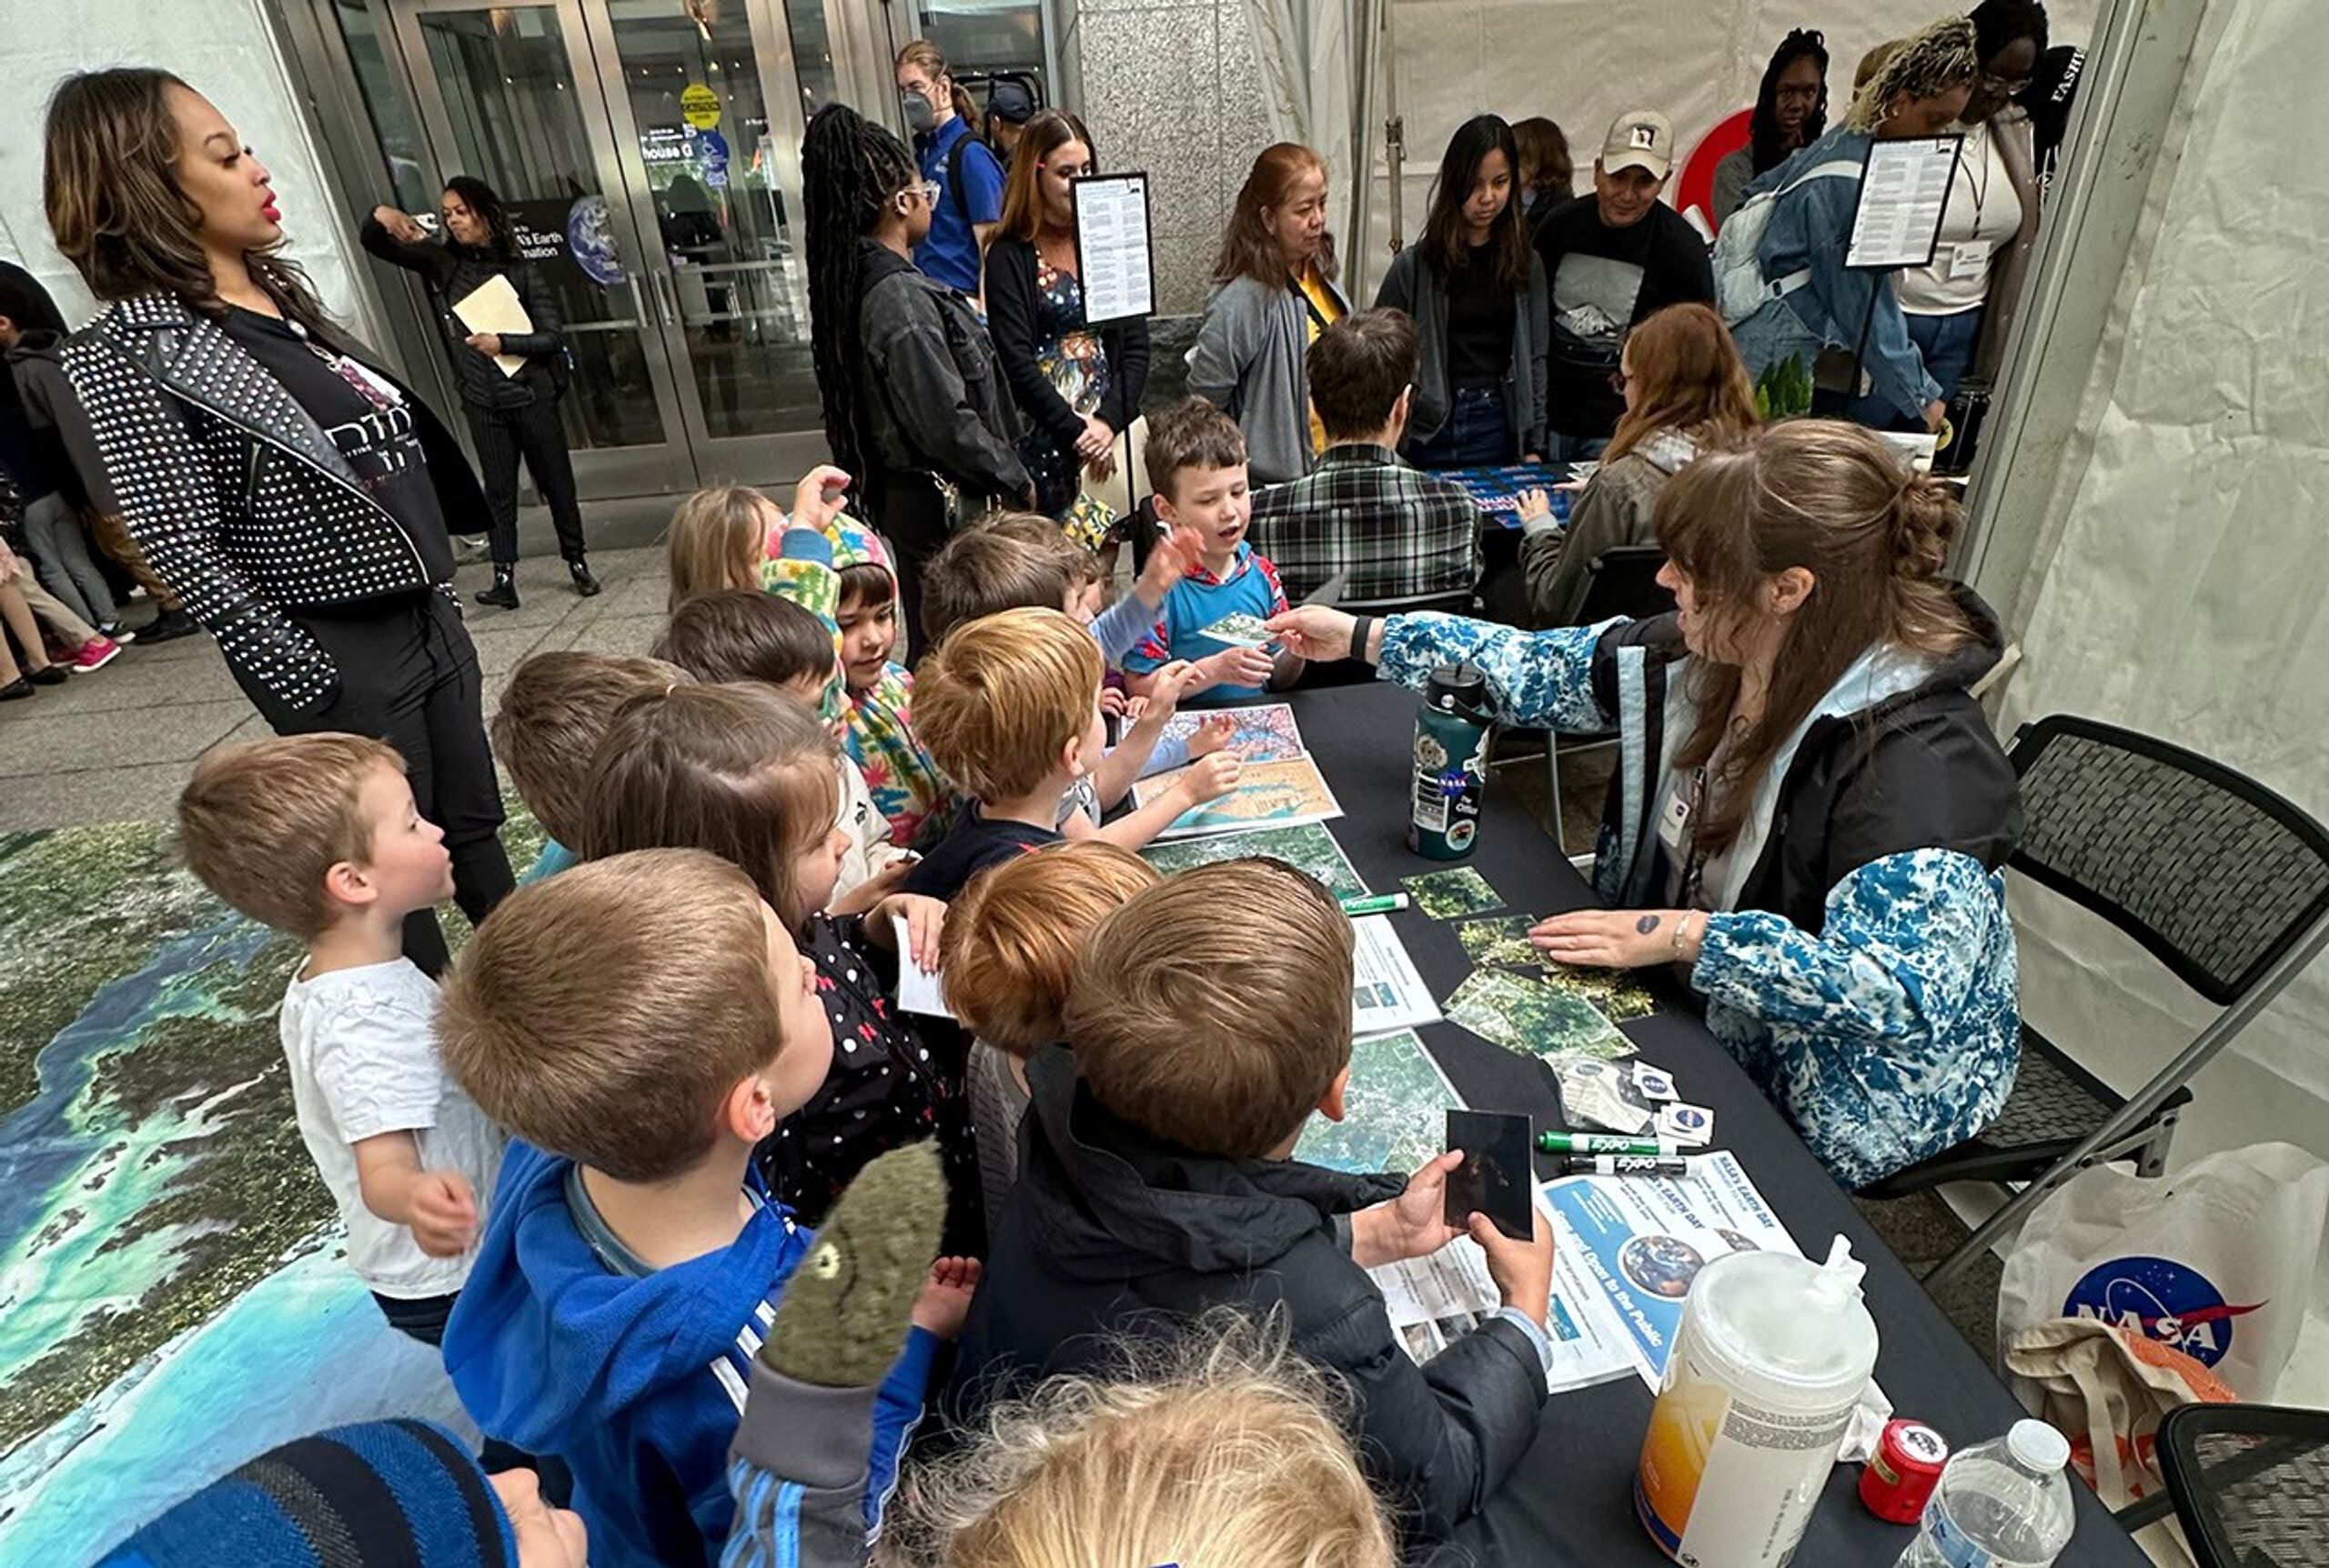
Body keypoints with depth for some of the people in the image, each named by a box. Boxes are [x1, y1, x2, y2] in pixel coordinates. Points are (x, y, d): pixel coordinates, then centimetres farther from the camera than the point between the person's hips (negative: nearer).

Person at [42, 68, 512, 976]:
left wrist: (439, 592, 16)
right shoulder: (128, 352, -13)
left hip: (427, 613, 8)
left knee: (474, 832, 19)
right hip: (343, 657, -7)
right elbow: (189, 558, -16)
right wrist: (313, 698, -16)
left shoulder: (279, 290, 11)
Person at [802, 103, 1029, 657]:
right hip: (948, 508, -9)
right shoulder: (901, 298, -21)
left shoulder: (852, 282, 8)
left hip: (900, 498, 9)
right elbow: (949, 424, -23)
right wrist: (1015, 479, -10)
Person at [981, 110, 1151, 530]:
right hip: (1044, 437, -3)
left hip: (1116, 426, 4)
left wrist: (1110, 421, -8)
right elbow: (1016, 361, -8)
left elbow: (1135, 345, 6)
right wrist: (1076, 430, -12)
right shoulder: (1009, 256, 0)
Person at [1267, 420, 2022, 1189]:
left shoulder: (1915, 757, -29)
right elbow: (1541, 670, 1)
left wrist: (1682, 936, -31)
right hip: (1699, 1017, 6)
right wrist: (1364, 637, 2)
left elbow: (1902, 996, -33)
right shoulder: (1704, 656, -8)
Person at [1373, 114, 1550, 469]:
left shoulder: (1526, 265, 6)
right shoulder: (1413, 266, -4)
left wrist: (1533, 447, 4)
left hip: (1498, 430, 2)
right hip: (1428, 435, -2)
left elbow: (1534, 360, 8)